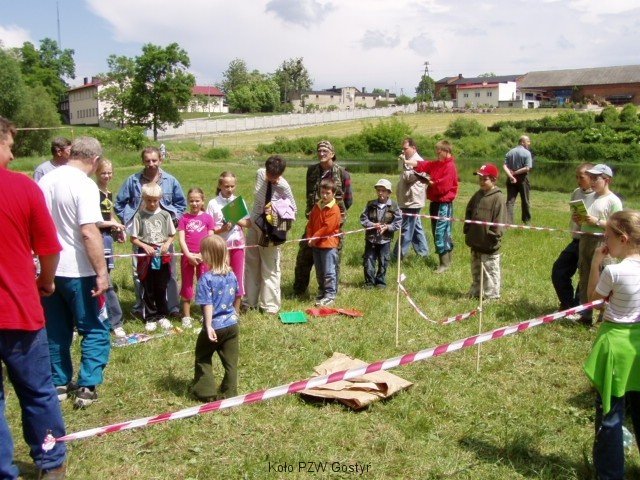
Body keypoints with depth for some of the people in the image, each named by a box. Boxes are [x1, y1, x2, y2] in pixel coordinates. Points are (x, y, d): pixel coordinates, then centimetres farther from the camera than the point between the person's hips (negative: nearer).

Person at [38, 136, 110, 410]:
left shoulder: (46, 180, 6)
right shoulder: (85, 185, -16)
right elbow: (89, 233, -24)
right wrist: (102, 272, -21)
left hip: (50, 269, 7)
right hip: (77, 271, -7)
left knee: (56, 330, 17)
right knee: (95, 330, 6)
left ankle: (59, 383, 25)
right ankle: (87, 387, 4)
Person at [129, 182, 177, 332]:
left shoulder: (164, 215, 2)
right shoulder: (139, 216, -3)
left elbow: (172, 235, 10)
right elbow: (133, 238, -1)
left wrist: (167, 244, -9)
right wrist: (145, 246, -15)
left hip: (162, 256, 1)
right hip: (146, 256, -1)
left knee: (161, 288, 9)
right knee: (148, 289, 6)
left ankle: (162, 315, 23)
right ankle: (150, 318, 16)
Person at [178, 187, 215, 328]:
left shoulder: (207, 218, 1)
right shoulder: (184, 218, 2)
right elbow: (181, 239, -4)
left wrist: (201, 255, -11)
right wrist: (189, 255, -14)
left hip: (203, 257, 0)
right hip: (187, 256, 0)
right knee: (187, 285, 7)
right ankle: (186, 316, 14)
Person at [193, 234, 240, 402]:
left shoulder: (206, 279, -18)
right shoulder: (231, 275, 0)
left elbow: (208, 305, -20)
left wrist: (208, 326, -19)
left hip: (215, 326, -5)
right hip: (232, 324, 5)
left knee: (203, 358, 15)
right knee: (231, 361, 11)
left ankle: (207, 392, 19)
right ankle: (230, 393, 18)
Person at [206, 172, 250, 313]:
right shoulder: (213, 204, -4)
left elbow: (249, 223, 2)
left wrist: (237, 220, -15)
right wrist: (222, 229, -22)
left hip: (238, 244, 2)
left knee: (238, 277, 5)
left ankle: (236, 310, 16)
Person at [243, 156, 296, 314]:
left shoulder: (284, 186, -21)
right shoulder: (260, 174, -7)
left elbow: (292, 209, -8)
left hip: (270, 230, -6)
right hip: (254, 225, 6)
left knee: (270, 268, 4)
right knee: (251, 264, 15)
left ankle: (270, 304, 16)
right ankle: (249, 301, 29)